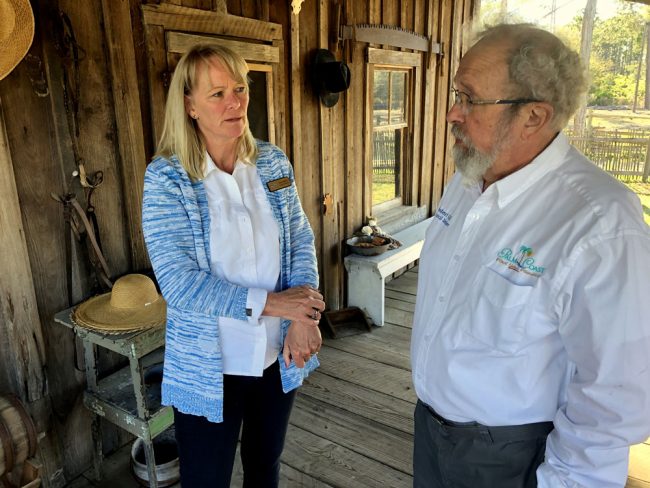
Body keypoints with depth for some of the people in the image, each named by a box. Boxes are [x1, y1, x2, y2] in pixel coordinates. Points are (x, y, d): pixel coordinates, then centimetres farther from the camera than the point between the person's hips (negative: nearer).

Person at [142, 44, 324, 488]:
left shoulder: (273, 162, -1)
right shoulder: (166, 178, -14)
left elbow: (301, 240, -2)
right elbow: (179, 283, -20)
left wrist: (303, 320, -16)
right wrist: (270, 303, -24)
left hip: (279, 356, 4)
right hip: (210, 368, -3)